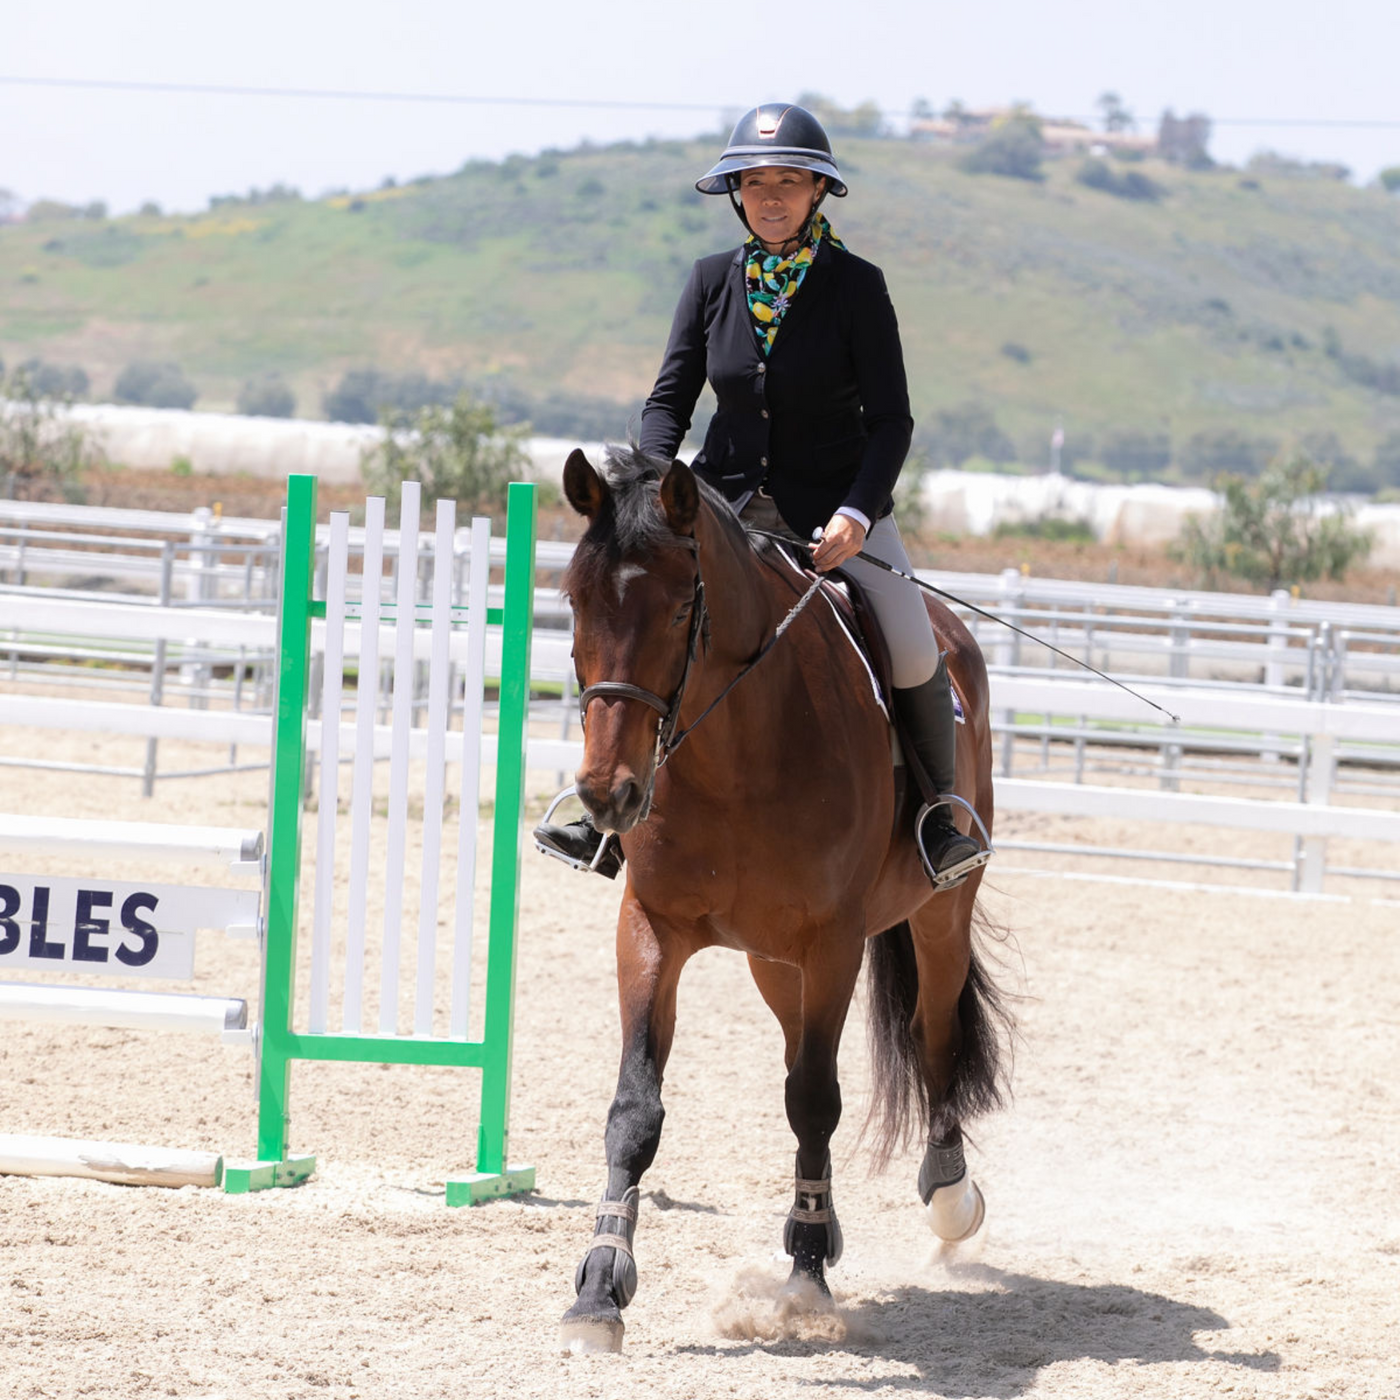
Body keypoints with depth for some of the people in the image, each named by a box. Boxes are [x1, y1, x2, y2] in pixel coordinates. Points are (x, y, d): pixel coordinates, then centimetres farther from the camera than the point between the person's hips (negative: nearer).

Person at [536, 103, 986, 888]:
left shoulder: (856, 285, -7)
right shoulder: (713, 281, 2)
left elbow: (892, 420, -9)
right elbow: (671, 399, 4)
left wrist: (856, 514, -25)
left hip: (837, 506, -3)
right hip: (729, 500, 3)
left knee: (911, 651, -19)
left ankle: (942, 811, 4)